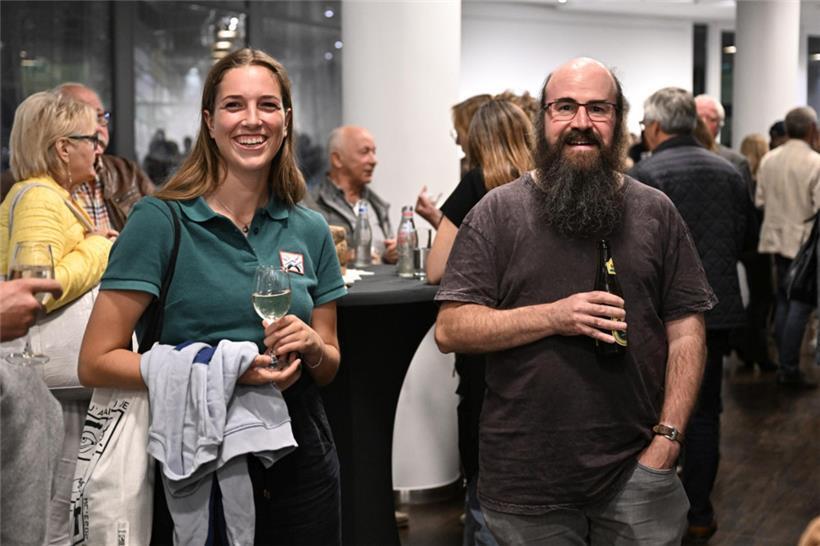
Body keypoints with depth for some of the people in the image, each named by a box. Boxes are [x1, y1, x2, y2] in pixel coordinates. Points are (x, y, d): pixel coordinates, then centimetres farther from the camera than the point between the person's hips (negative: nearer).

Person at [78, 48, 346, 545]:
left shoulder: (309, 230, 3)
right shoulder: (160, 220, -10)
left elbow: (328, 367, 11)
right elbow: (97, 362, -13)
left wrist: (311, 349, -12)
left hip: (302, 460, 4)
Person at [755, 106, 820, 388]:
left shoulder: (768, 160, 3)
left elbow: (759, 201, 5)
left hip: (777, 238, 6)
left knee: (783, 302, 15)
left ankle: (784, 365, 20)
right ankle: (790, 370, 1)